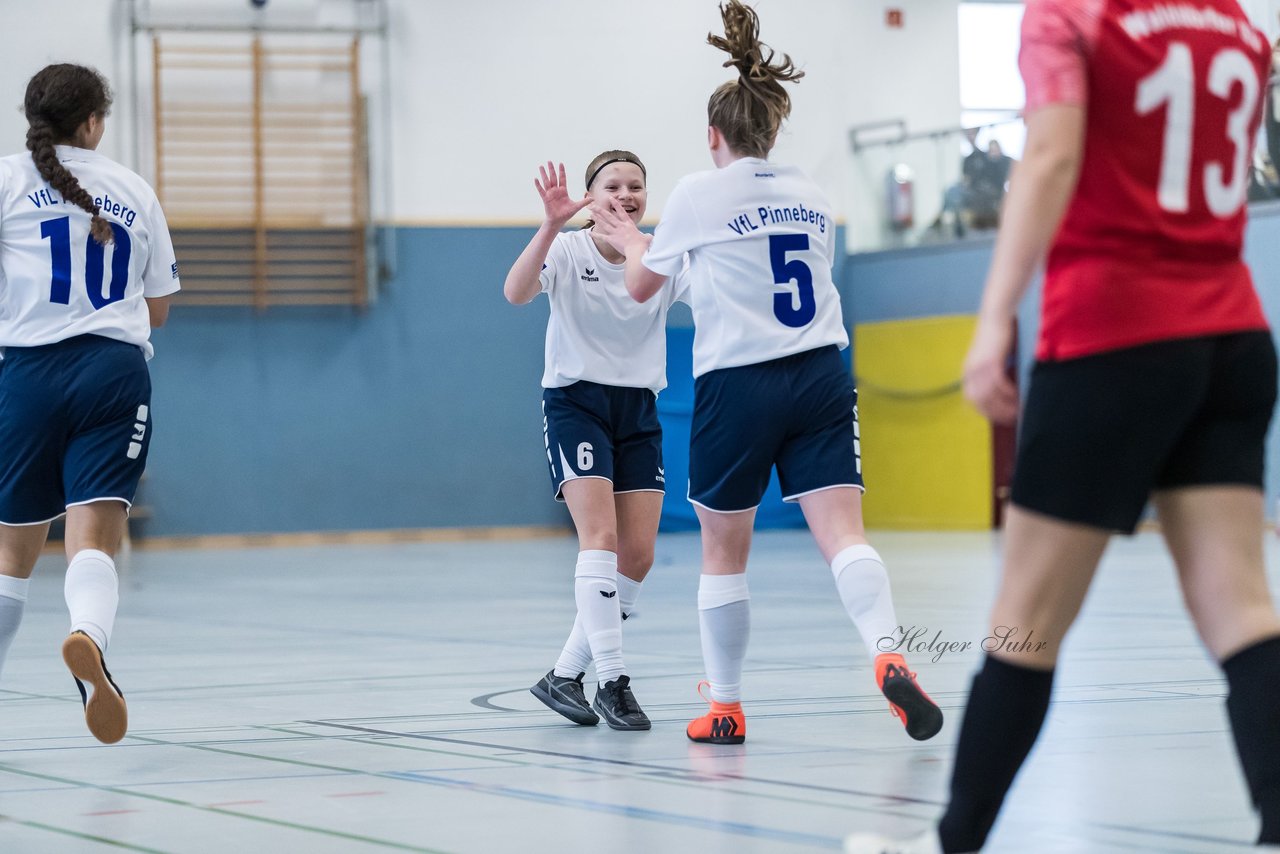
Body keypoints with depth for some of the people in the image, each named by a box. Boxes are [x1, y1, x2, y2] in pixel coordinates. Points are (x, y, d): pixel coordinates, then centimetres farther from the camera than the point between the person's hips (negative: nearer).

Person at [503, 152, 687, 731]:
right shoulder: (566, 251, -10)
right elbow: (516, 292, -29)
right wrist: (551, 225, -42)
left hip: (639, 411, 4)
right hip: (575, 404, -4)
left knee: (638, 557, -1)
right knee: (601, 537, -20)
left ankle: (564, 676, 12)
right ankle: (611, 681, -18)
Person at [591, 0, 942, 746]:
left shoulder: (700, 193, 0)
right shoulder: (811, 195, 13)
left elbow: (642, 286, 10)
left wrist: (632, 243, 32)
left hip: (737, 384, -3)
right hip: (821, 376, 3)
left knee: (724, 552, 11)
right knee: (842, 531, -9)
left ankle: (725, 707, 19)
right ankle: (888, 652, -35)